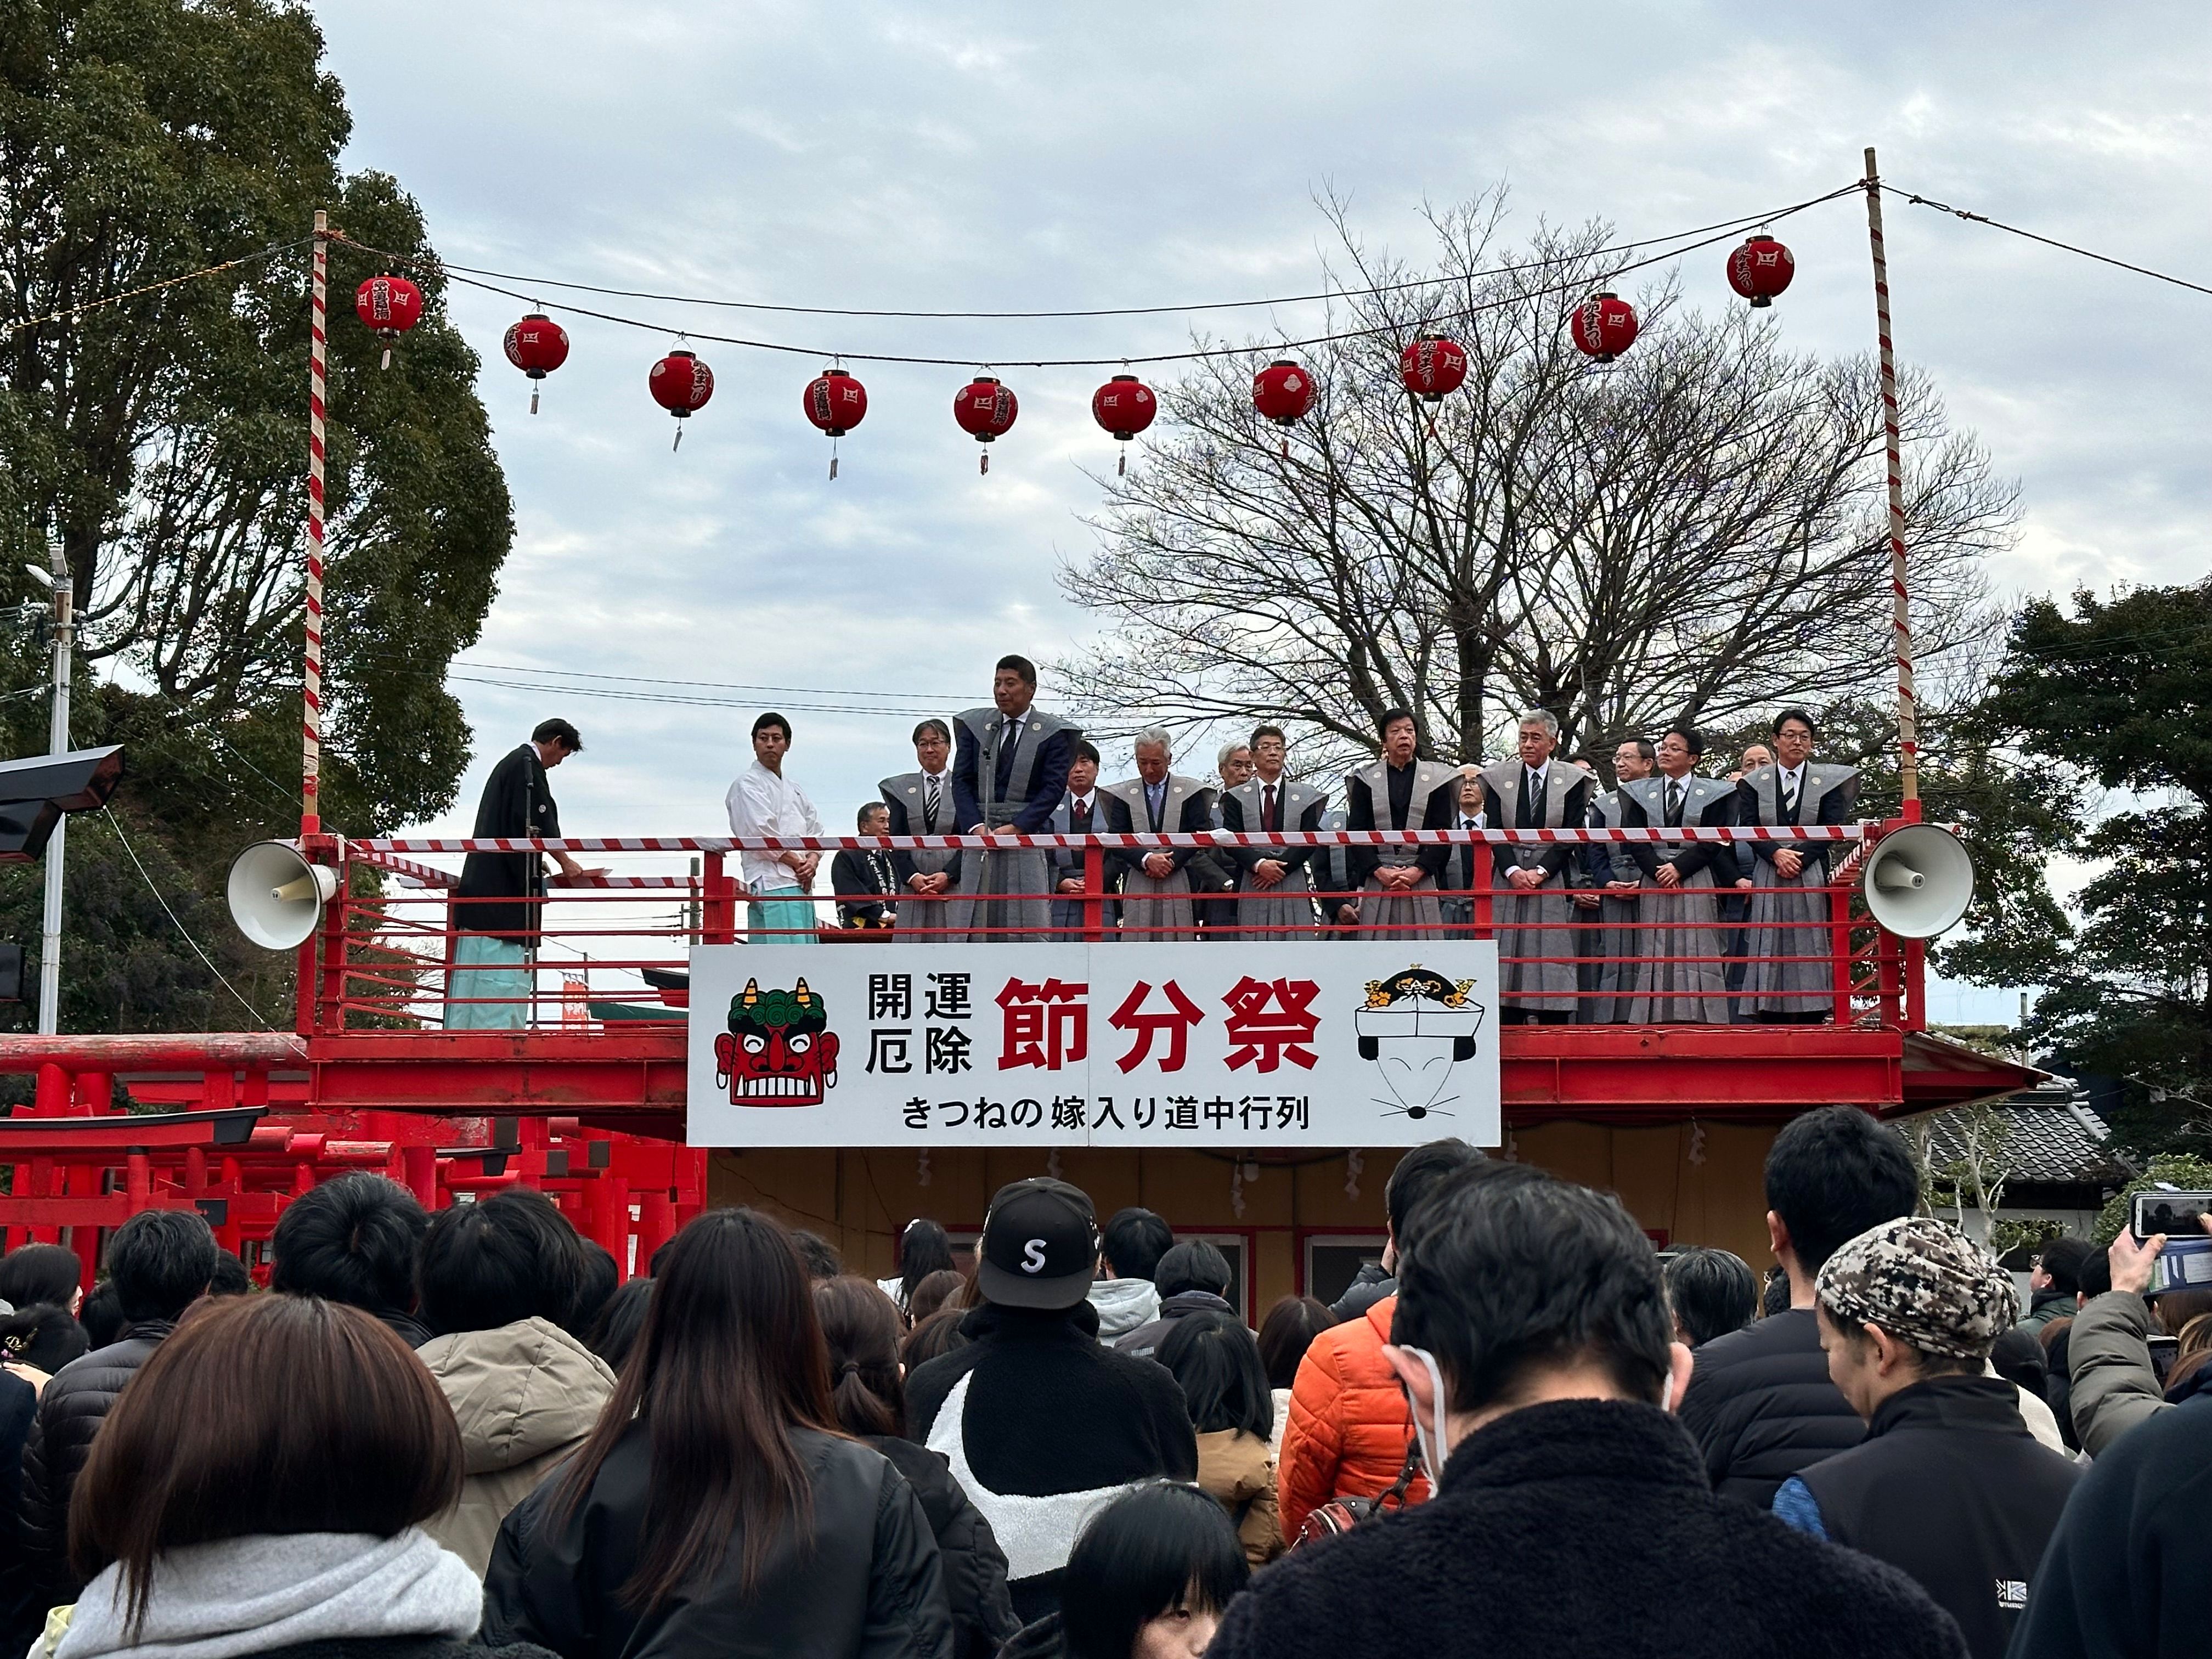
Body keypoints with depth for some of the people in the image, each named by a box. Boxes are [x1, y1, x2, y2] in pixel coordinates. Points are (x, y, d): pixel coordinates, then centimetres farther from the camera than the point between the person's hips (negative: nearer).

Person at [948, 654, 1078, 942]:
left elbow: (1054, 787, -4)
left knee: (1030, 929, -7)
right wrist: (975, 826, -8)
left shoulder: (1053, 733, 4)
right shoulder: (974, 725, 12)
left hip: (1028, 836, -3)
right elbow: (961, 781, 8)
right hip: (980, 835, 3)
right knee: (972, 927, -2)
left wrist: (1016, 828, -14)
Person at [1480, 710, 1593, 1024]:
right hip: (1509, 878, 1)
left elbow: (1572, 834, -2)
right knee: (1507, 957, -2)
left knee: (1552, 958, -4)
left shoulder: (1572, 780, 3)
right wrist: (1512, 871, -12)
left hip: (1552, 880, -1)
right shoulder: (1499, 777, 7)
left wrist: (1540, 872, -12)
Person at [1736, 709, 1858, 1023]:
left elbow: (1832, 831, -1)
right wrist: (1777, 854, -16)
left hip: (1812, 878, -1)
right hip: (1768, 880, 1)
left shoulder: (1828, 781, 7)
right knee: (1769, 949, -4)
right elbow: (1748, 828, 0)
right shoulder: (1754, 783, 10)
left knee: (1810, 950, -4)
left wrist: (1799, 858, -13)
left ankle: (1811, 1030, -4)